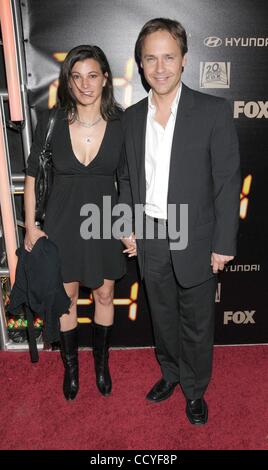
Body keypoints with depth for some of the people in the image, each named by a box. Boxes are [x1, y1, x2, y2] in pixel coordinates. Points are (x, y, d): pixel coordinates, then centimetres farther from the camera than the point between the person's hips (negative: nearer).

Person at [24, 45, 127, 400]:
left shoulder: (121, 123, -8)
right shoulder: (51, 122, -9)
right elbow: (32, 175, -1)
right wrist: (30, 226, -3)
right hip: (62, 222, 0)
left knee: (105, 295, 16)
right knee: (67, 297, 14)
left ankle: (101, 362, 42)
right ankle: (70, 365, 39)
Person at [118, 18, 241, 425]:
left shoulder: (214, 112, -9)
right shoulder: (131, 117, 4)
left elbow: (227, 183, -9)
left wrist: (223, 245, -11)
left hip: (195, 240, -3)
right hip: (149, 238, 4)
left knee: (197, 322, 13)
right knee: (162, 316, 20)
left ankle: (195, 389, 37)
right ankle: (170, 372, 46)